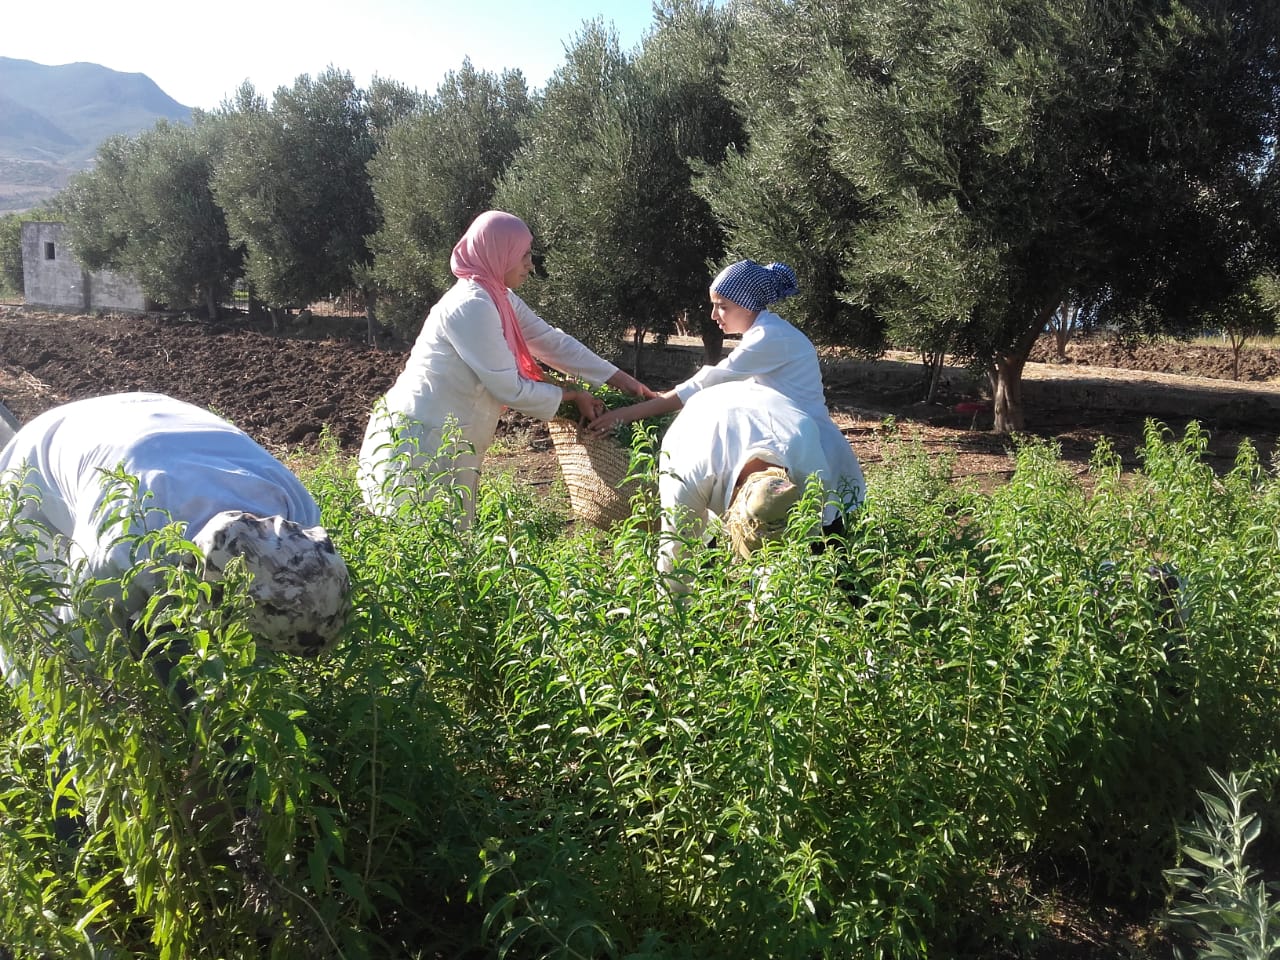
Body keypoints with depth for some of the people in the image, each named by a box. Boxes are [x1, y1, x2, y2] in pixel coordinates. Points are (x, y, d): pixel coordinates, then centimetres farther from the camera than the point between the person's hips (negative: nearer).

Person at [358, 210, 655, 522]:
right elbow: (511, 388, -19)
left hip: (448, 444, 10)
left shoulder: (501, 299, 7)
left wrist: (621, 379, 12)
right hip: (421, 441, -10)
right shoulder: (471, 306, -21)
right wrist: (572, 396, -4)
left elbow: (552, 341, 13)